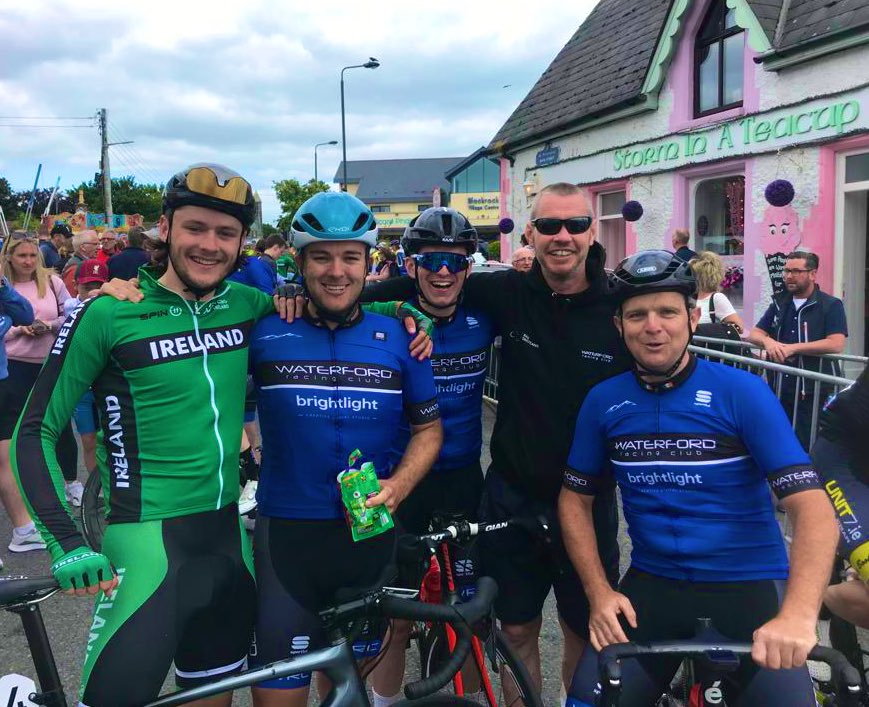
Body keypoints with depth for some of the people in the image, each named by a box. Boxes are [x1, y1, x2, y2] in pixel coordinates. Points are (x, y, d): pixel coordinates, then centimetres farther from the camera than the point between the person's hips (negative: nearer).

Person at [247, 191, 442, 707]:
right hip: (287, 534, -2)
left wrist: (397, 486, -10)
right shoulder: (265, 333, -5)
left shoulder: (397, 338, 0)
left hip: (369, 533, 2)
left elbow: (428, 428, 5)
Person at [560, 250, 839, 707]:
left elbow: (813, 508, -17)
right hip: (651, 586, 2)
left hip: (747, 587, -2)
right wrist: (599, 593, -4)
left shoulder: (743, 393, -10)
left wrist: (798, 615, -32)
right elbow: (575, 500, 9)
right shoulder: (603, 401, -1)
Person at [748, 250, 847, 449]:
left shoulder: (831, 305, -4)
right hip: (780, 389, 6)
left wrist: (792, 348, -19)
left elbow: (836, 344, -17)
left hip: (815, 393, -5)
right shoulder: (779, 304, 14)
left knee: (809, 447, -4)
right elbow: (754, 334, 11)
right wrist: (768, 342, -13)